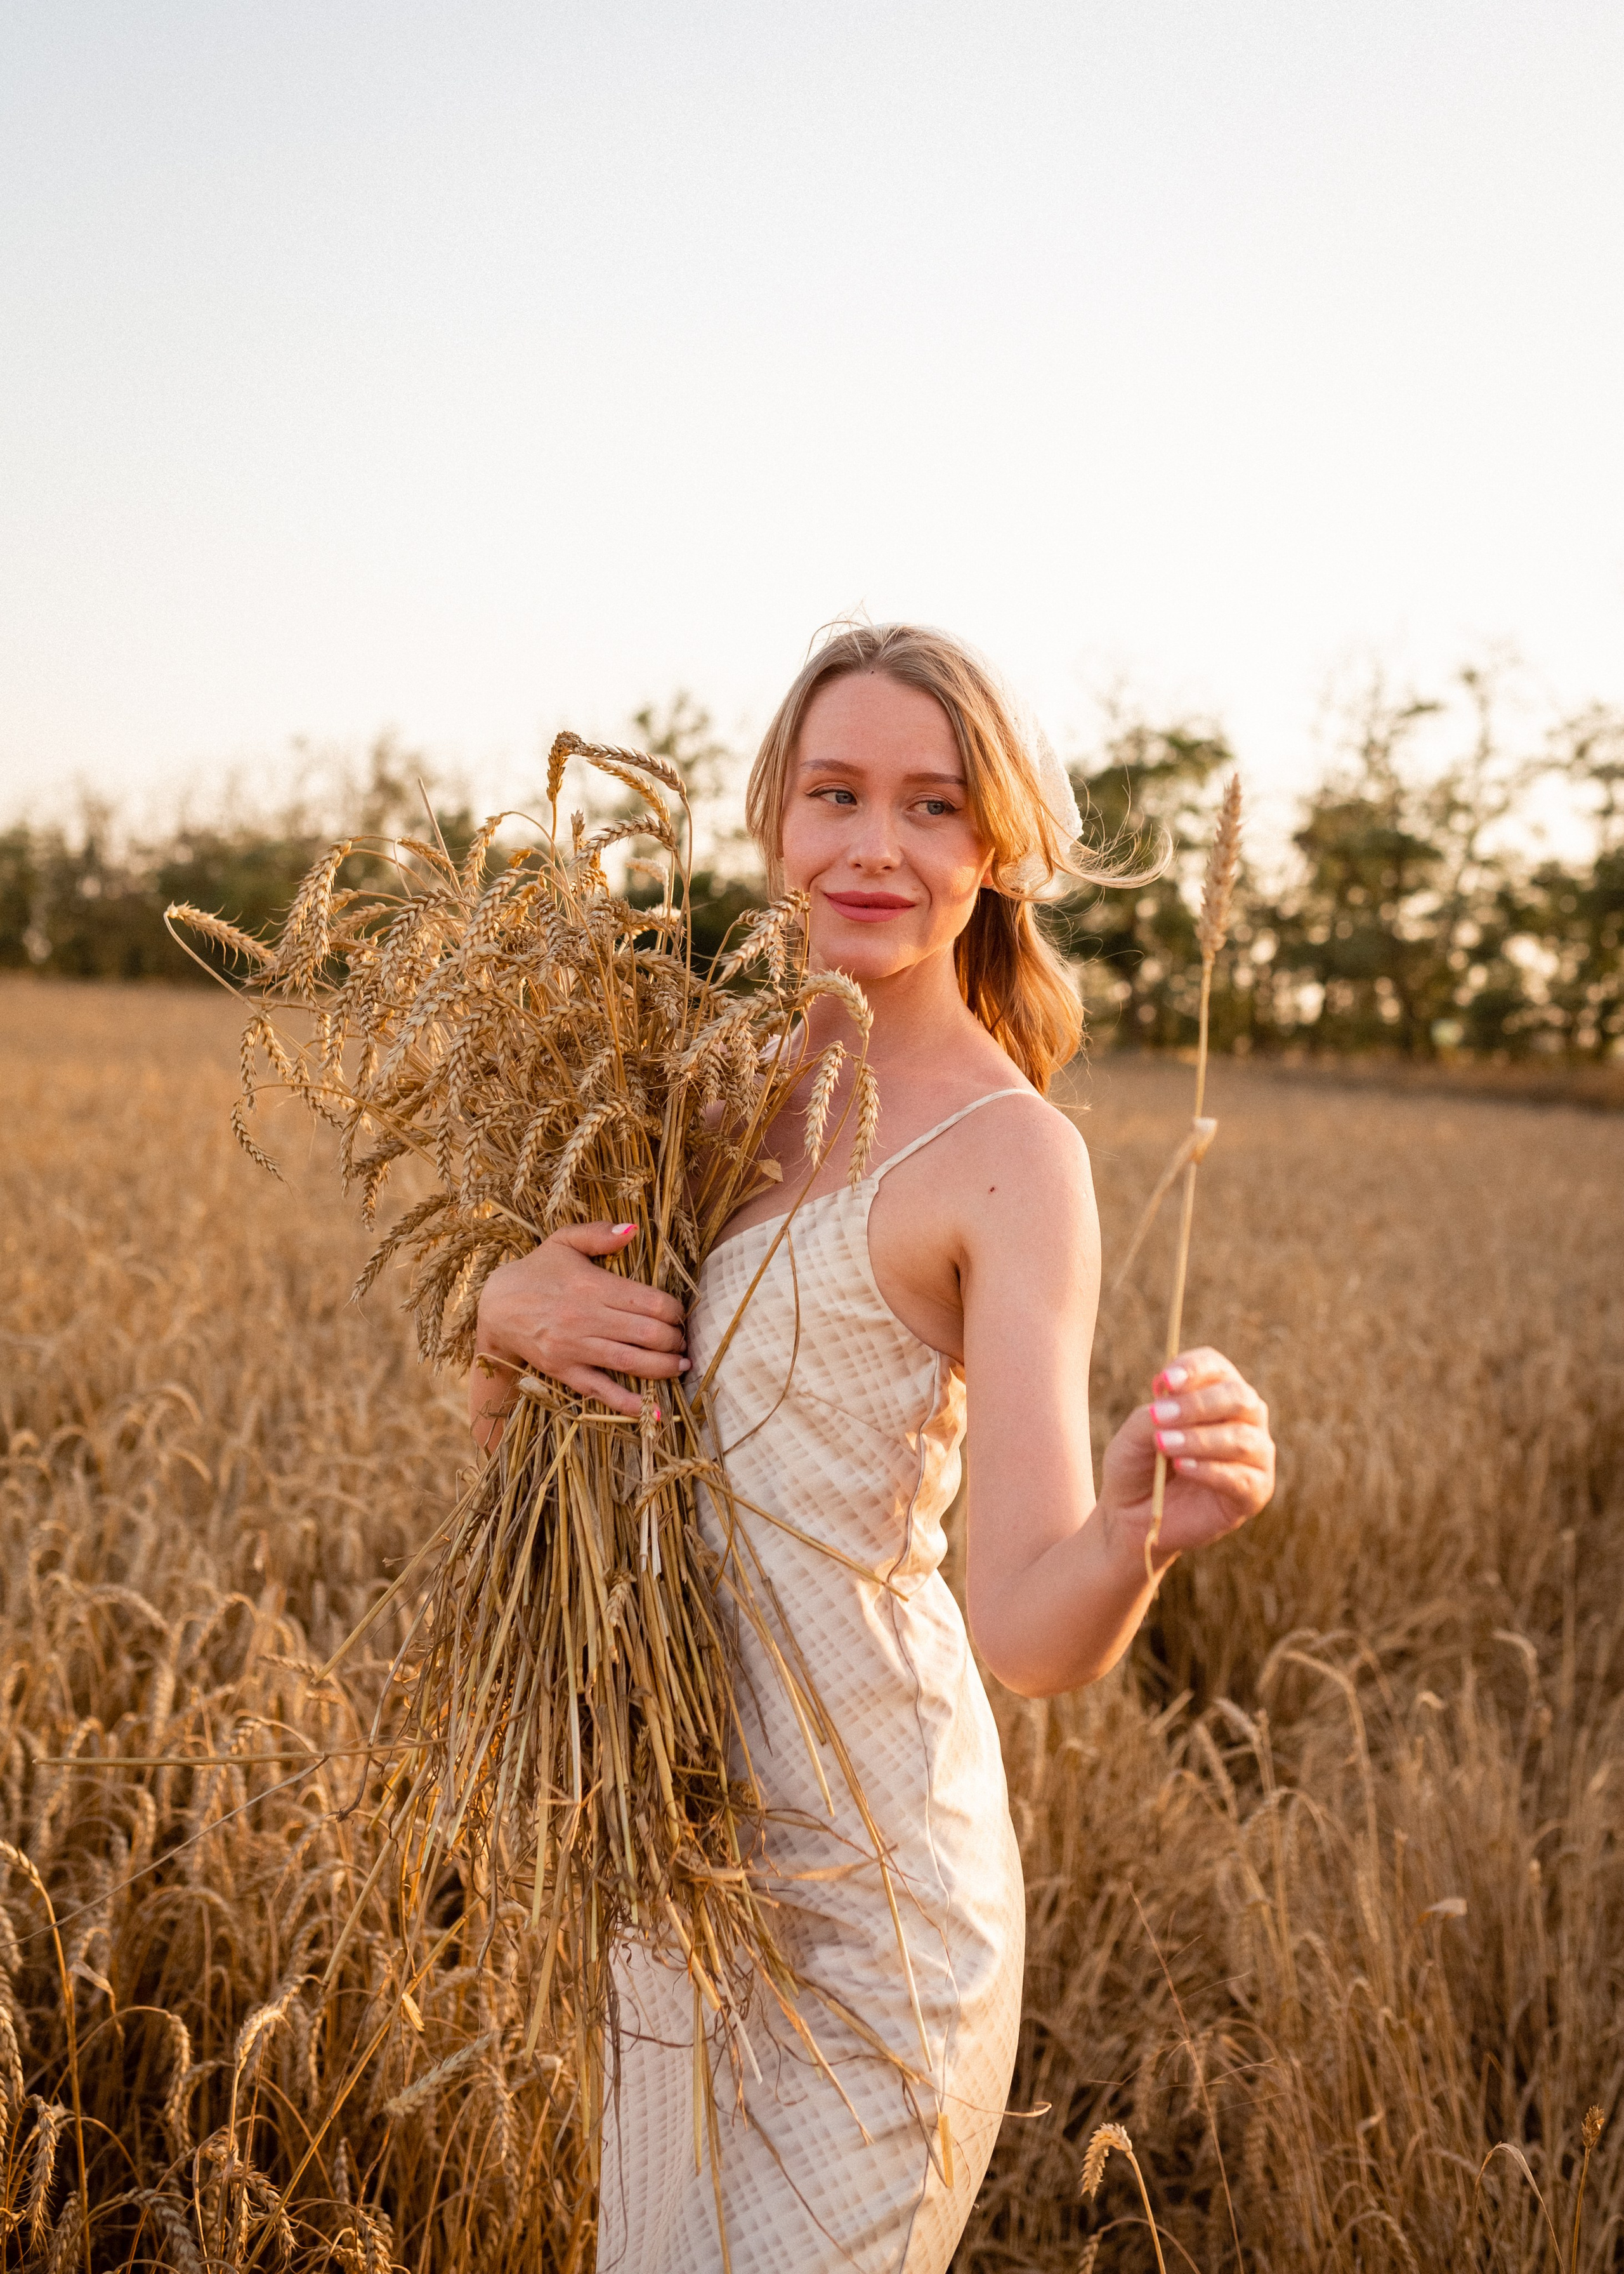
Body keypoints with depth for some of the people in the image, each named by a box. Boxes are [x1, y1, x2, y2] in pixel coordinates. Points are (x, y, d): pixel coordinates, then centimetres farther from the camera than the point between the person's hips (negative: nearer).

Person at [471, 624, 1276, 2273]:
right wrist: (509, 1310, -13)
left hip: (865, 1859, -7)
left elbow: (1035, 1632, -22)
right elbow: (497, 1419, 9)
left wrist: (1143, 1520, -43)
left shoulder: (1010, 1151, -15)